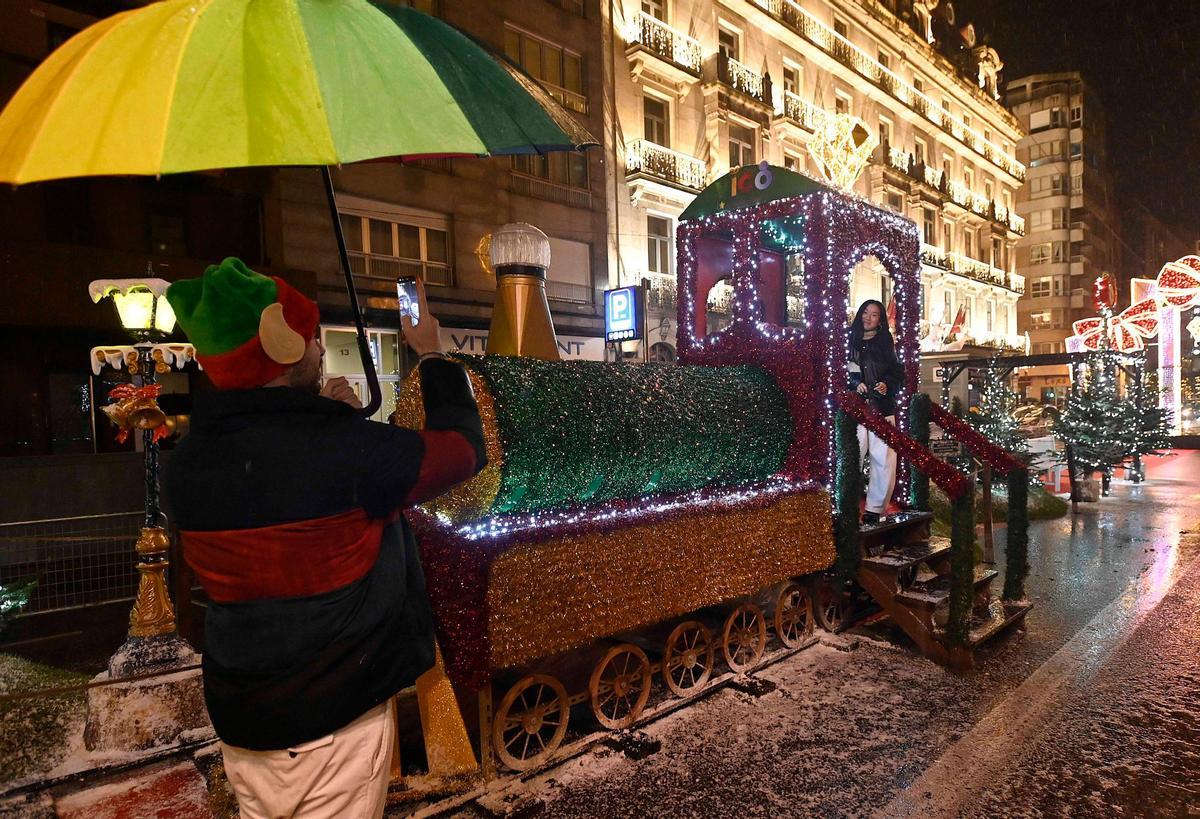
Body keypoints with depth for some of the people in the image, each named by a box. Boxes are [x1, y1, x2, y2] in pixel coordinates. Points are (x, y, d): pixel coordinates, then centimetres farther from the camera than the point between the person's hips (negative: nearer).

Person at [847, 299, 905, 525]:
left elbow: (898, 373, 14)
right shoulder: (849, 341, 10)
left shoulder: (886, 343, 15)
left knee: (885, 460, -6)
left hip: (882, 407, 2)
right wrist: (854, 383, -9)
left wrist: (887, 384, -5)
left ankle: (875, 509, 3)